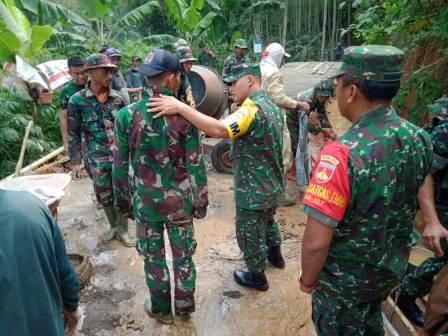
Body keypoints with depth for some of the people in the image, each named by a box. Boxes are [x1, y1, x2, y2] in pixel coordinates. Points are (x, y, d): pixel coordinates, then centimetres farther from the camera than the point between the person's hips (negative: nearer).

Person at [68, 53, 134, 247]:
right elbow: (73, 133, -1)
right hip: (96, 159, -1)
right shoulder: (77, 100, -5)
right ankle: (114, 226, 34)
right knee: (104, 195, 13)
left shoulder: (118, 98, 0)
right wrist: (75, 161, -2)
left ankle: (123, 229, 23)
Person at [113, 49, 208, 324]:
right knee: (183, 256, 18)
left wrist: (123, 199, 10)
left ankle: (162, 309, 36)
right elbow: (196, 165, -10)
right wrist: (201, 201, 4)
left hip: (145, 201, 1)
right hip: (179, 200, 0)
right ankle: (184, 308, 35)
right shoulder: (184, 115, -14)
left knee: (154, 257, 18)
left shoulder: (127, 115, -10)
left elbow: (120, 165, -4)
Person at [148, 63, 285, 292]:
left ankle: (257, 277, 33)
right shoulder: (272, 107, 7)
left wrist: (180, 107, -44)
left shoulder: (252, 109, -26)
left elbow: (219, 130, -44)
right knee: (267, 221, 33)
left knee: (250, 236, 12)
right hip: (273, 186, 10)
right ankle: (275, 254, 56)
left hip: (253, 192, -9)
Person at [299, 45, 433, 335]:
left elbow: (316, 242, -31)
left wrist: (308, 280, -13)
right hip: (394, 267, 6)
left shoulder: (343, 154, -34)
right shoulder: (420, 138, -11)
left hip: (346, 277, -5)